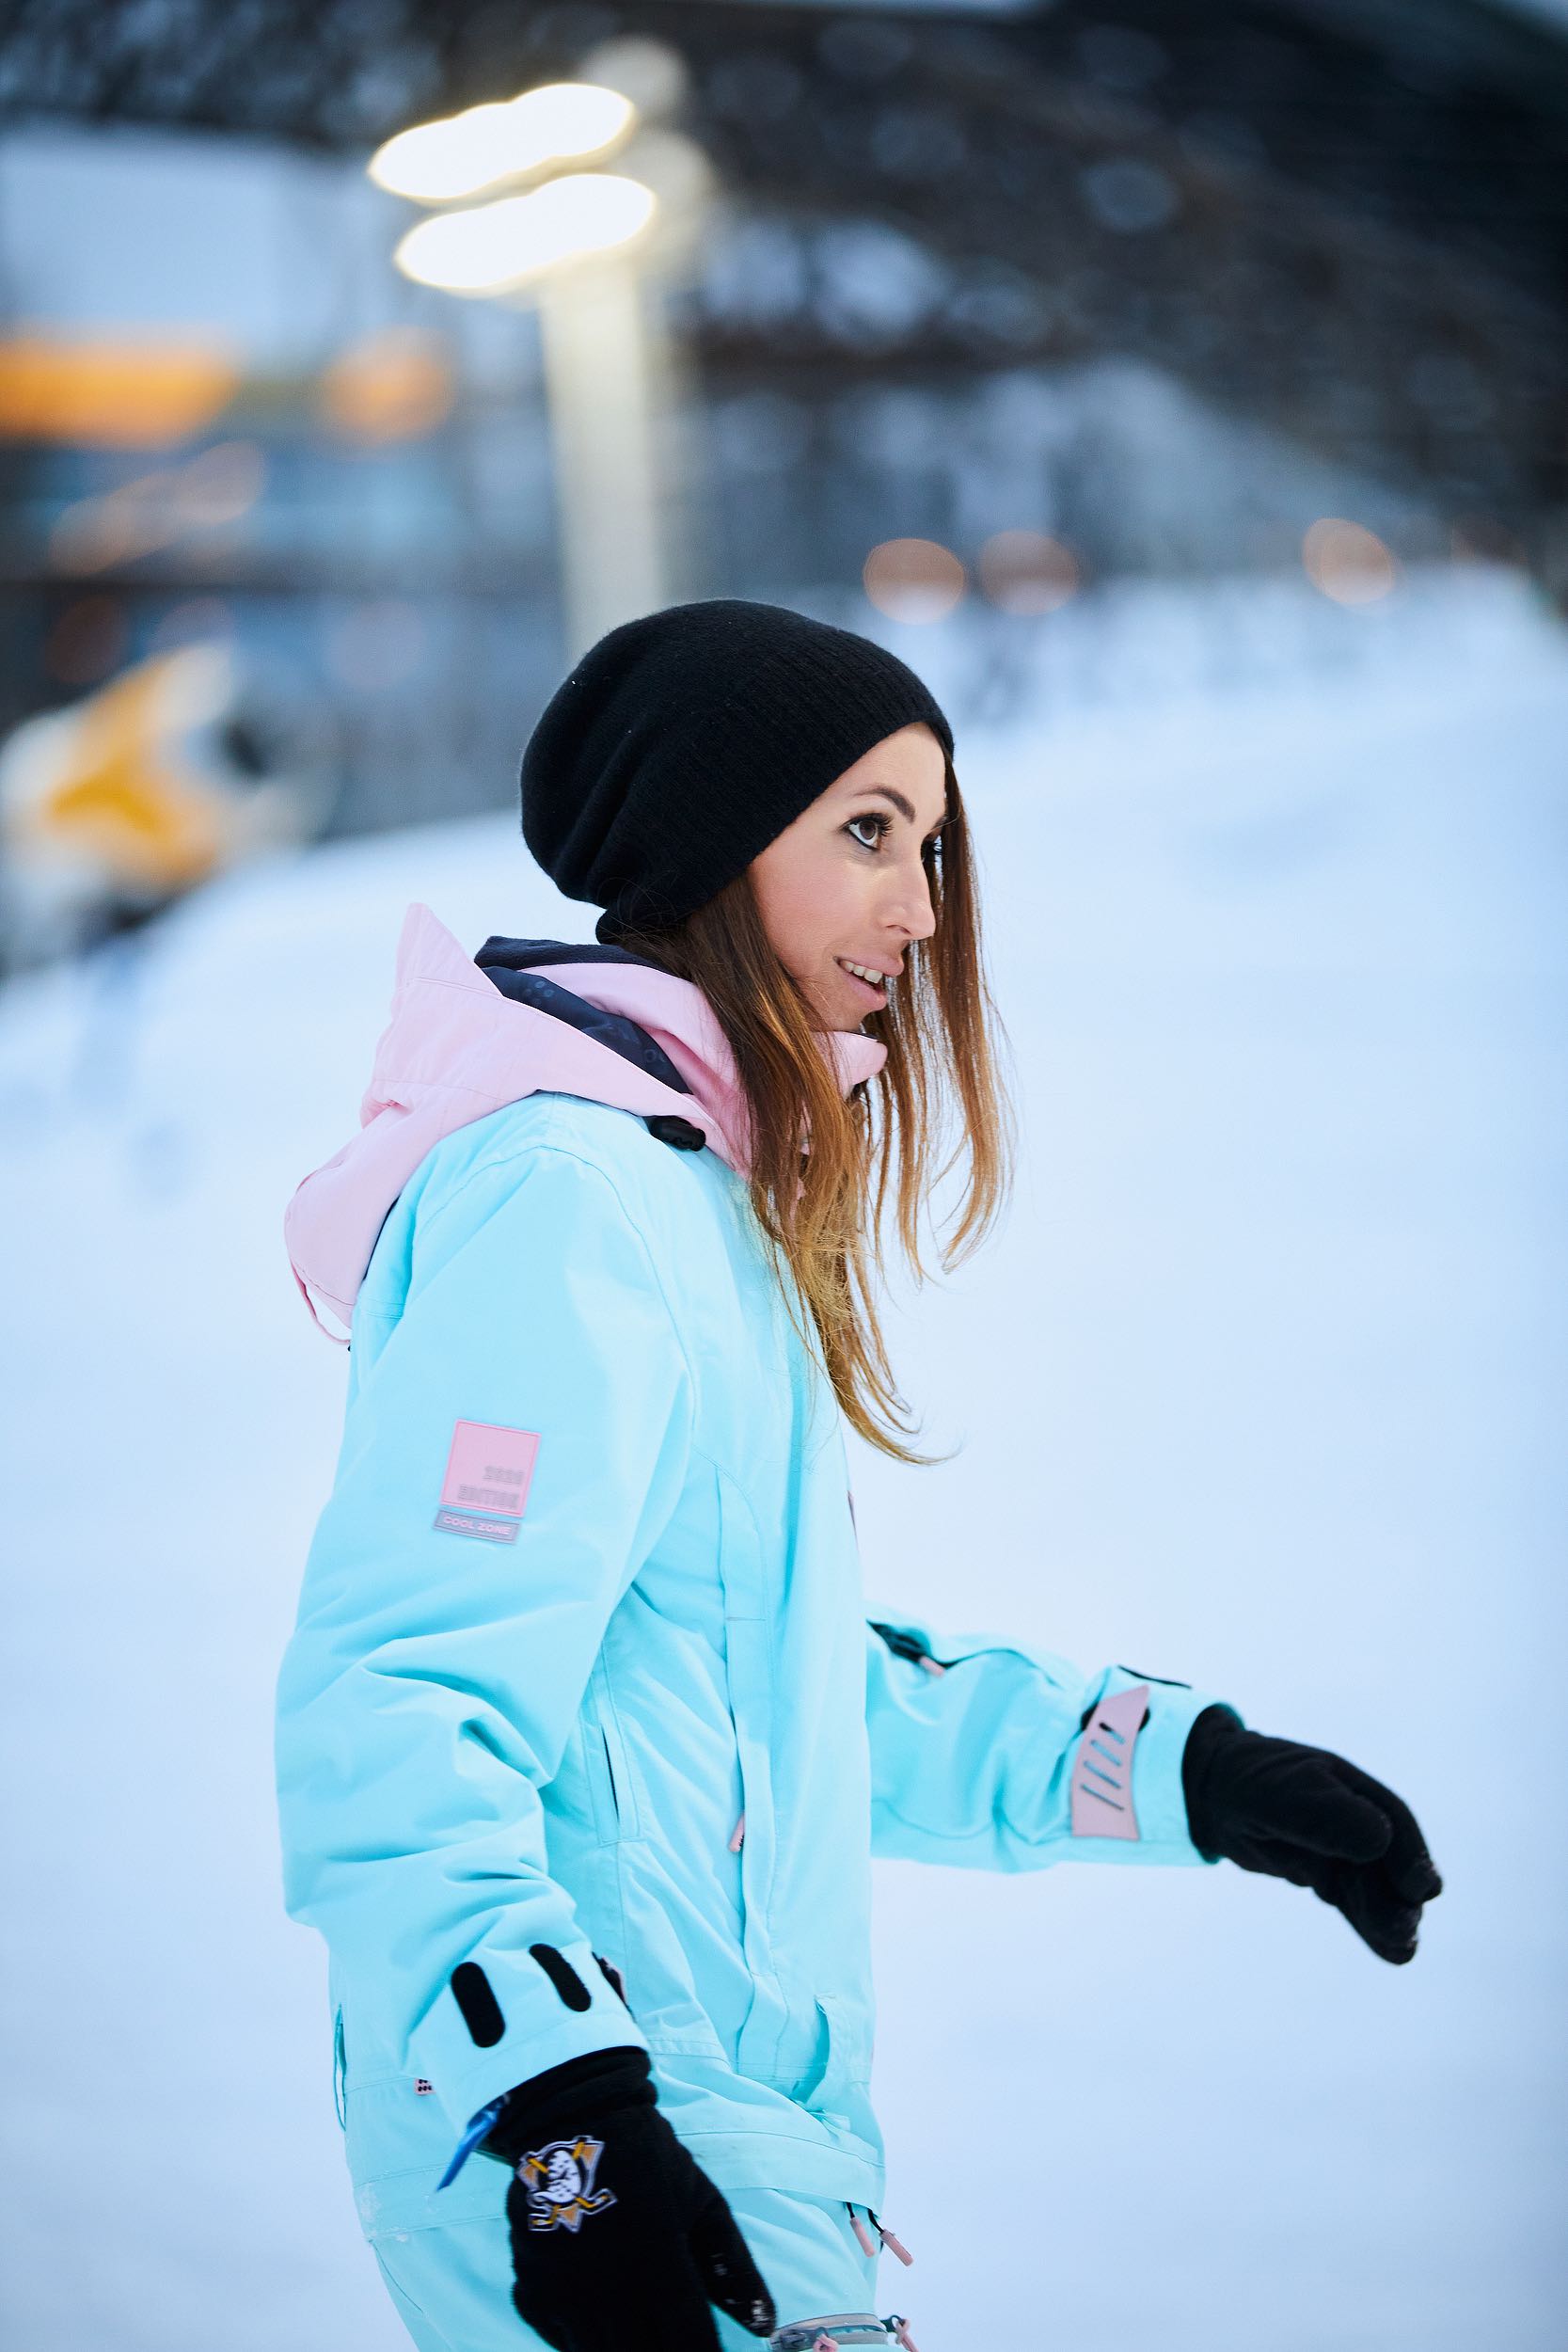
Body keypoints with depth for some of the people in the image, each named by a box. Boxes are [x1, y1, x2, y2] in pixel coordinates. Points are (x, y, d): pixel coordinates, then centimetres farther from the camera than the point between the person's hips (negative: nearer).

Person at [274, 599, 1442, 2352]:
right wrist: (567, 2111, -31)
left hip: (738, 2127, 10)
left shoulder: (696, 1190, 17)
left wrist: (1178, 1769, 19)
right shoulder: (570, 1195, -15)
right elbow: (395, 1708, -23)